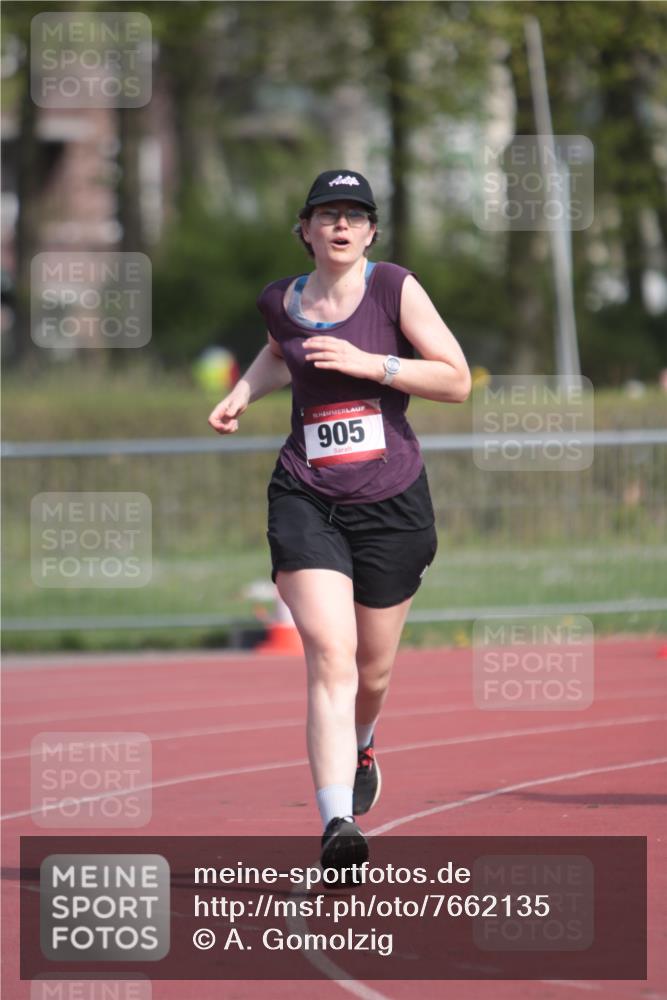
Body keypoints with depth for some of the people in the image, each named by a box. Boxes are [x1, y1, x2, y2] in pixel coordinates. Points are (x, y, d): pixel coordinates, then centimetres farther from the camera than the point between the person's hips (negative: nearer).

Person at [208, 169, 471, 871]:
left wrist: (368, 363, -14)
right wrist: (243, 393, 15)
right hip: (306, 502, 0)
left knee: (371, 672, 13)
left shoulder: (395, 288, -3)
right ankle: (336, 823, -27)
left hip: (391, 503, 0)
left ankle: (360, 747, 49)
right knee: (330, 657, -19)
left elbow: (457, 381, -6)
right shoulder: (281, 302, 7)